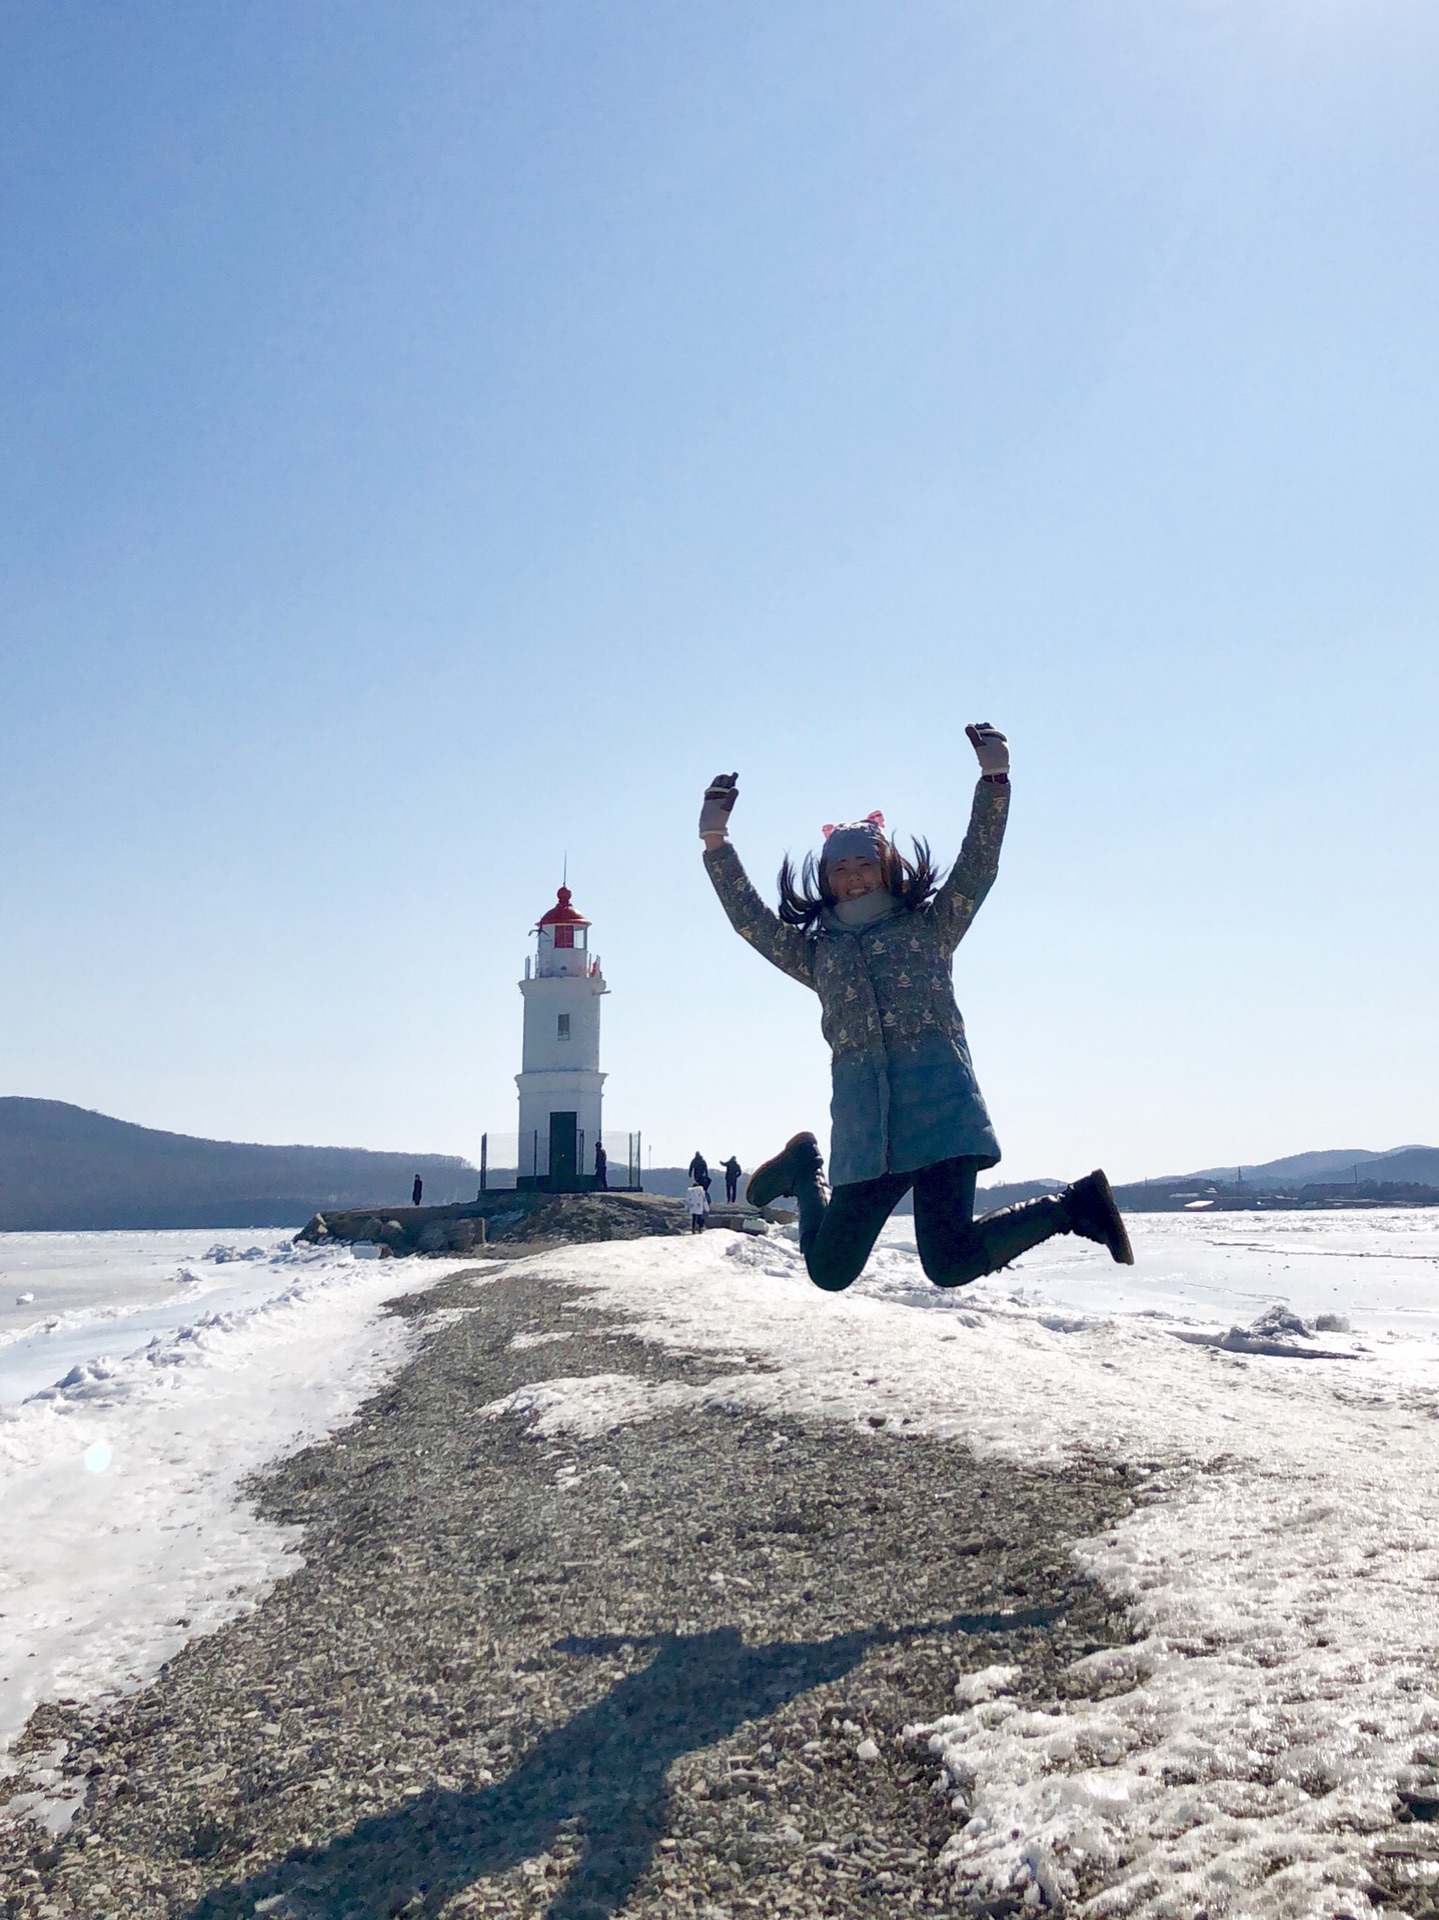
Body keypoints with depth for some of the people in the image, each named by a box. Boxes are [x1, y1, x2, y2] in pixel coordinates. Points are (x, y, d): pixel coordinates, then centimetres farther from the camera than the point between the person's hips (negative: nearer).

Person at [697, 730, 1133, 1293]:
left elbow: (978, 863, 5)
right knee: (828, 1272, 5)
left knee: (950, 1264, -12)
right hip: (864, 1129, 3)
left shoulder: (928, 927, 15)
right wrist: (716, 842, 5)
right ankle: (805, 1169, 35)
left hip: (940, 1107, -2)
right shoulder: (816, 953, 19)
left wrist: (994, 778, -5)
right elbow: (749, 919, 13)